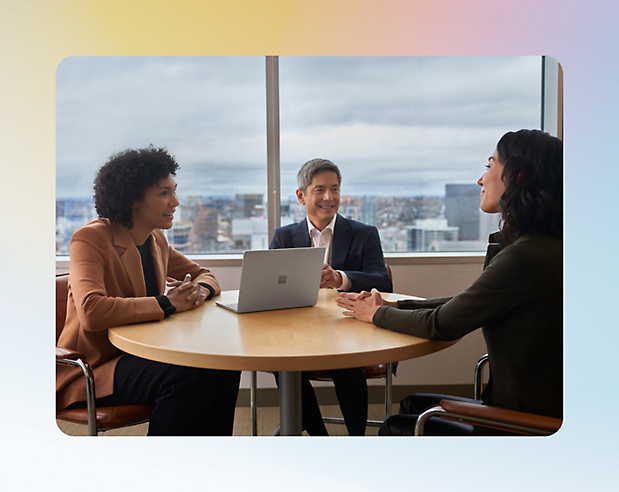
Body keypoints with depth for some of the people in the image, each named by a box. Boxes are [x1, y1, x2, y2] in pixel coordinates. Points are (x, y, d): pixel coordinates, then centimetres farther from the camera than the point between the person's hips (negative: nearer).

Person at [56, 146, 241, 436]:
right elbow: (91, 312, -33)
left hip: (141, 354, 8)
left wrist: (200, 290, -8)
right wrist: (167, 304, -28)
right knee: (187, 376, -29)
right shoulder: (90, 239, -16)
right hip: (92, 369, -7)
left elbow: (203, 275, 17)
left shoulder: (156, 240, 8)